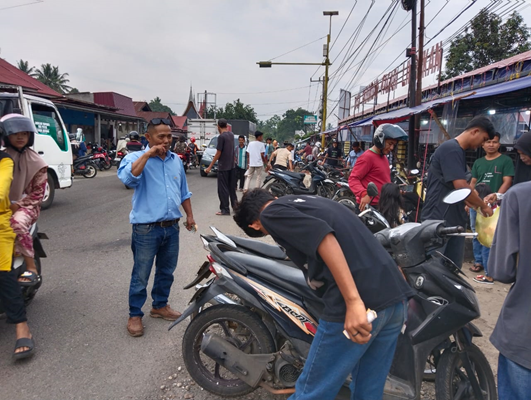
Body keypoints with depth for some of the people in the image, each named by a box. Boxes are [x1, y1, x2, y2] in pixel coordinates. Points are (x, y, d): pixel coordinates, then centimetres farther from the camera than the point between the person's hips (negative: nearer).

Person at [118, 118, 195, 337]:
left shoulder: (176, 160, 11)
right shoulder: (136, 158, -7)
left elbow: (184, 191, 20)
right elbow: (128, 178, -30)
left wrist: (189, 215, 17)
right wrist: (147, 154, -27)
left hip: (172, 227, 6)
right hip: (146, 229, -5)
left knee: (166, 271, 18)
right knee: (141, 275, 4)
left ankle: (160, 306, 36)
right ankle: (135, 315, 19)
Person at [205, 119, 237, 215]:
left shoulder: (221, 137, -16)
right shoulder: (231, 135, 6)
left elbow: (218, 153, -17)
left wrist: (210, 167, -13)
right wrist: (228, 129, 20)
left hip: (223, 167, -7)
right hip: (231, 166, 8)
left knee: (223, 189, 0)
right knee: (232, 187, 17)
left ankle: (225, 209, 2)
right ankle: (235, 205, 24)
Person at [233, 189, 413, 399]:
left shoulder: (272, 213, 1)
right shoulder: (310, 201, 27)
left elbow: (324, 238, -16)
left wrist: (353, 302, -21)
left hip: (360, 304, -8)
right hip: (395, 297, 9)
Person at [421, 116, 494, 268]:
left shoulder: (457, 151, 15)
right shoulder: (451, 149, -15)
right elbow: (461, 187, -21)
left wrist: (476, 205, 15)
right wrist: (483, 206, -8)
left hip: (452, 220, 10)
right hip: (439, 220, -10)